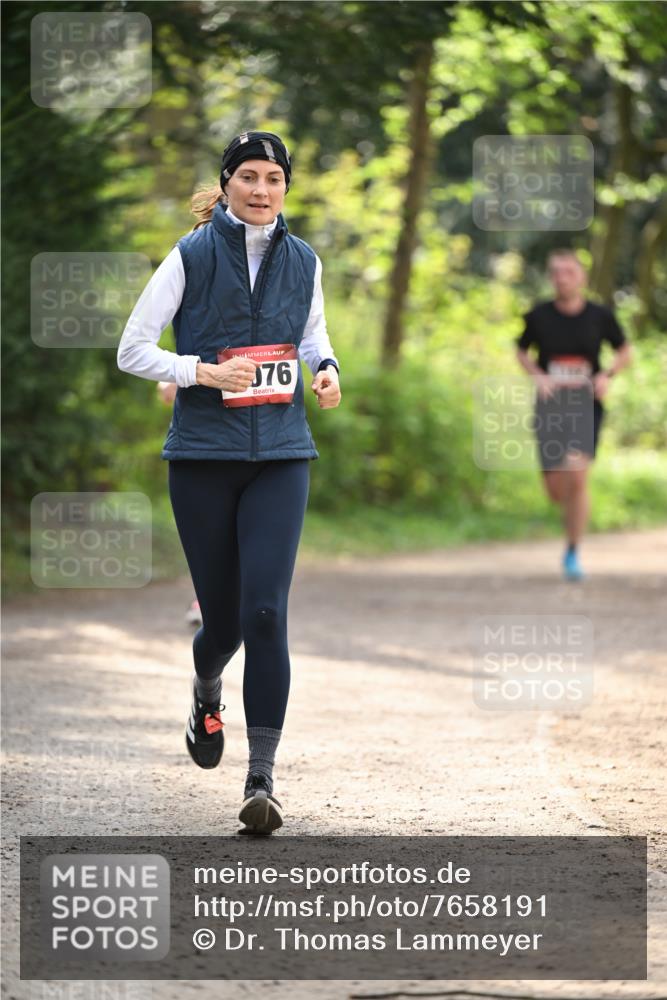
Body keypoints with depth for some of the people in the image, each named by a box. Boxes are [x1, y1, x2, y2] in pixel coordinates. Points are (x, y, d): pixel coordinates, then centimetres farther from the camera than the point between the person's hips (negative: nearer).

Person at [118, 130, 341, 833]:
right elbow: (132, 351, -2)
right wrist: (205, 371, -15)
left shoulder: (303, 262, 6)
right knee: (223, 615, 5)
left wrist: (325, 369, 3)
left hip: (280, 456, 1)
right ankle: (206, 692, 43)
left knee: (265, 611, -13)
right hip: (204, 453, -1)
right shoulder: (191, 257, -3)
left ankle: (261, 778, -11)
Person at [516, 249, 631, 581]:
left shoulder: (600, 316, -2)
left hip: (587, 407, -1)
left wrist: (607, 375, -8)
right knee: (555, 490, 1)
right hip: (550, 407, 1)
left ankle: (573, 553, -5)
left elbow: (624, 352, 12)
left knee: (577, 476, -19)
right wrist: (538, 376, -6)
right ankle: (572, 511, 40)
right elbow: (521, 352, 14)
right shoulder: (538, 317, -2)